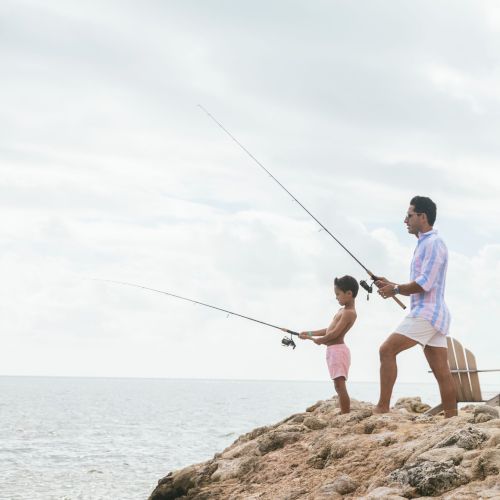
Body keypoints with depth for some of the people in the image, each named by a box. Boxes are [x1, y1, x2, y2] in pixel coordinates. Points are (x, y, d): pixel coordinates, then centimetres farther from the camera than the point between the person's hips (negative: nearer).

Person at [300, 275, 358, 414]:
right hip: (333, 350, 11)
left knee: (340, 385, -15)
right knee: (339, 386, 9)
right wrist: (310, 334, 20)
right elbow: (329, 329, 25)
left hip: (337, 349, -11)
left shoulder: (349, 313, -12)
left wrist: (319, 340, -3)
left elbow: (335, 333, -18)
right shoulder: (343, 310, 20)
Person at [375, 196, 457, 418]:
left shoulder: (433, 243, -9)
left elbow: (424, 284, -18)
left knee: (387, 350, -14)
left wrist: (395, 290, -8)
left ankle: (382, 408, -16)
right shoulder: (424, 244, 23)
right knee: (442, 372, 4)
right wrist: (391, 285, 13)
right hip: (433, 315, 10)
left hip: (426, 313, -10)